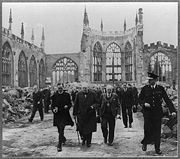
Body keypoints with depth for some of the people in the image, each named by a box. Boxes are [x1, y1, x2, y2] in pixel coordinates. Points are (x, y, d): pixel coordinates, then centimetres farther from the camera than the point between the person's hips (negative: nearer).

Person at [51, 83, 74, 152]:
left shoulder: (67, 95, 2)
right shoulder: (54, 96, 4)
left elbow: (70, 104, 7)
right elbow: (52, 105, 6)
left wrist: (67, 106, -14)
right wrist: (54, 109, -14)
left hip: (64, 115, -3)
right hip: (57, 115, 3)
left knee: (61, 130, -13)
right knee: (59, 130, 15)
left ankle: (59, 145, -10)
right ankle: (63, 139, 44)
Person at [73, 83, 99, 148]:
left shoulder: (93, 94, -2)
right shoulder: (79, 94, 2)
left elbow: (97, 103, 2)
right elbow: (76, 104, 8)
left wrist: (93, 106, -19)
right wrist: (74, 114, 8)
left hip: (90, 115, -1)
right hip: (81, 115, 1)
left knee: (89, 129, 4)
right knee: (81, 129, 1)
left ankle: (88, 142, 23)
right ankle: (83, 139, 30)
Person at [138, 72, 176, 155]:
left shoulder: (161, 89, 1)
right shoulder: (145, 88, 1)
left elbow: (167, 100, -1)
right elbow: (140, 99, 8)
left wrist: (173, 110, -10)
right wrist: (144, 103, -13)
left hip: (158, 112, 1)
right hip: (147, 112, -1)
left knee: (157, 131, 6)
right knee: (147, 129, -2)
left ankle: (157, 148, 21)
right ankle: (145, 143, 25)